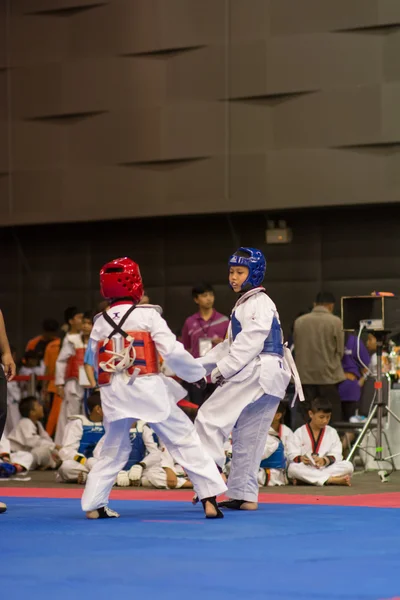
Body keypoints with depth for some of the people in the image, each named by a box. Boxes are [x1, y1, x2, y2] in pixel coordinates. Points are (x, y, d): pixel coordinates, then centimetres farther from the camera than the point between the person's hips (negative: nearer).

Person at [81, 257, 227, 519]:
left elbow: (97, 364, 12)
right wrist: (197, 373, 4)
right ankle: (210, 499, -2)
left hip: (114, 393, 4)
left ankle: (94, 505, 14)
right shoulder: (147, 315, -5)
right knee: (186, 441, 3)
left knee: (113, 450, 20)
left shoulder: (100, 323, 8)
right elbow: (173, 351, -10)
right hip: (147, 389, -4)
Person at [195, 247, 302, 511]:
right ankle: (245, 496, 17)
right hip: (267, 378, 10)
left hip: (259, 373, -10)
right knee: (247, 438, 13)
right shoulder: (245, 304, 23)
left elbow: (250, 341, -19)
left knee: (211, 416, -13)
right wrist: (200, 364, 15)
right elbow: (232, 345, 25)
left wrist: (224, 369, -19)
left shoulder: (258, 303, -9)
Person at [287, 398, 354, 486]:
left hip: (326, 468, 2)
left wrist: (325, 460, -22)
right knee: (293, 468, -35)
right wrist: (301, 459, -28)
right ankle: (332, 480, -38)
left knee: (348, 466, -24)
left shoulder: (332, 432, 12)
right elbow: (292, 454, -4)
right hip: (306, 468, -2)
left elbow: (336, 455, 0)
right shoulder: (300, 432, 7)